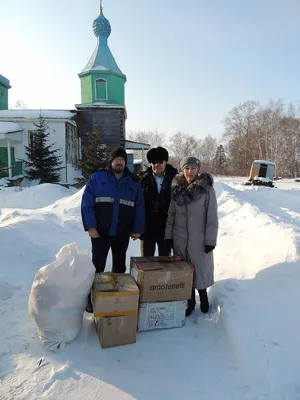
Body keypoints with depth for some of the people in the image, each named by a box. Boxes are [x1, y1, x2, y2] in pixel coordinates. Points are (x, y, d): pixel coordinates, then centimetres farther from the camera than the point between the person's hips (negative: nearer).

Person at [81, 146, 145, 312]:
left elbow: (139, 207, 4)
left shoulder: (134, 182, 4)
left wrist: (137, 229, -2)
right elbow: (86, 203, -8)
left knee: (120, 267, 16)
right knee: (97, 267, 9)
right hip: (100, 232, -2)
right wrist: (90, 226, -15)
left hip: (122, 234, 3)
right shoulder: (97, 177, -4)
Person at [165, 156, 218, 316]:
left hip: (199, 239, -3)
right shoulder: (176, 188, 2)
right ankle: (190, 301, 30)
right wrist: (168, 235, 3)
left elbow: (212, 217, -9)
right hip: (180, 238, 4)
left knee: (200, 268, 6)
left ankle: (203, 296, 33)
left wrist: (210, 240, -11)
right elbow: (170, 214, 6)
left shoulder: (207, 189, -9)